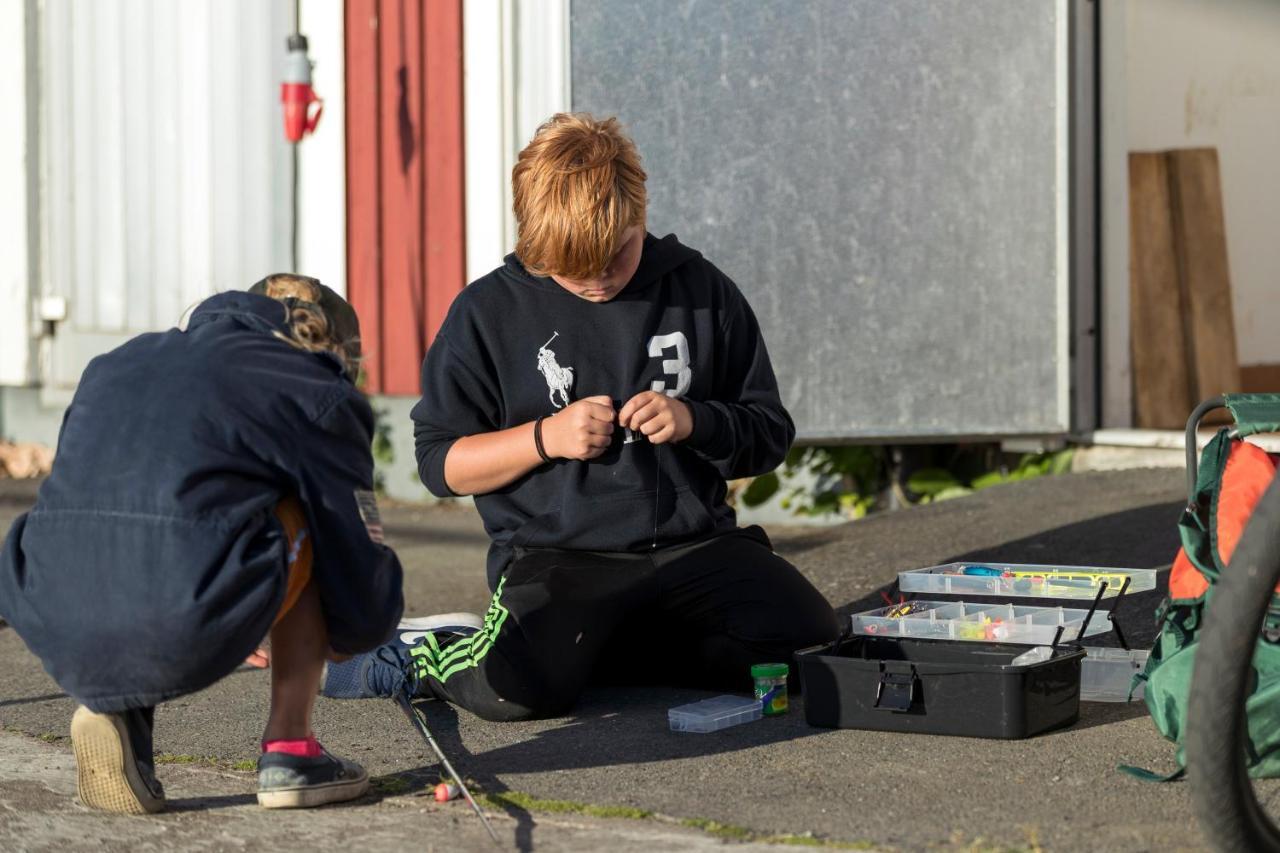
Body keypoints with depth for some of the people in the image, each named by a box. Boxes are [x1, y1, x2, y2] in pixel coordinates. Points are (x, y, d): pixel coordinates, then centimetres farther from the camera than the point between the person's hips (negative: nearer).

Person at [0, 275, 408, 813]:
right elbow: (364, 581, 13)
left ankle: (111, 704, 13)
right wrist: (337, 638, 38)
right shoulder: (318, 395, 13)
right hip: (188, 636, -5)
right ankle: (289, 750, 16)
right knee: (309, 519, 22)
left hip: (55, 635, 5)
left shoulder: (115, 364, 29)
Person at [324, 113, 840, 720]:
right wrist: (545, 437, -11)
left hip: (693, 545, 4)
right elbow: (440, 463, 5)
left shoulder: (700, 291, 7)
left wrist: (695, 421, -9)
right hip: (554, 554, -4)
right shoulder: (488, 312, 3)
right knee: (522, 689, -34)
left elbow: (770, 432, 12)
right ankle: (423, 660, 3)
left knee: (810, 642, -22)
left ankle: (590, 649, -3)